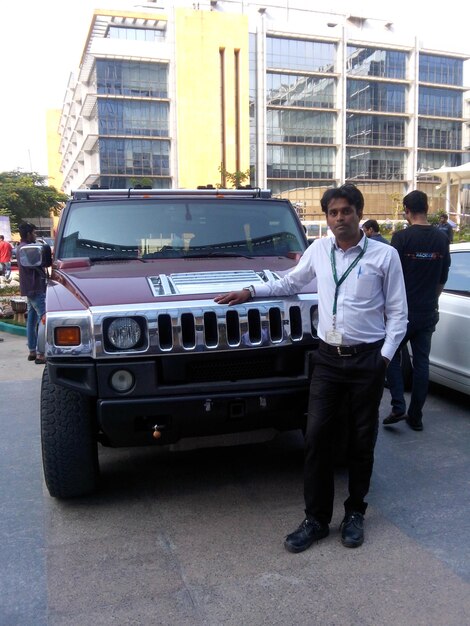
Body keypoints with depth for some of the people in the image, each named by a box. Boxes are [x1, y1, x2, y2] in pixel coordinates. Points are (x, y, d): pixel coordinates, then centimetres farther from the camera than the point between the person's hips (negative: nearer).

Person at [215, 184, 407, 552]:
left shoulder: (384, 255, -2)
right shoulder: (318, 250, 6)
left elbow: (397, 314, -1)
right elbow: (290, 283, 21)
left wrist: (385, 357, -9)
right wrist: (250, 292, 11)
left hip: (367, 359, -2)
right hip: (328, 357, 3)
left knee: (361, 440, 9)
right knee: (316, 437, 0)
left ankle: (355, 513, 27)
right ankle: (316, 519, 14)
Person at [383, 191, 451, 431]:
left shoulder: (401, 237, -13)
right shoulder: (442, 239, 3)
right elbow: (443, 278, 10)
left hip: (404, 310, -4)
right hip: (428, 312, 4)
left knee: (391, 356, 11)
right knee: (421, 361, 9)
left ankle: (398, 406, 0)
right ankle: (415, 416, 15)